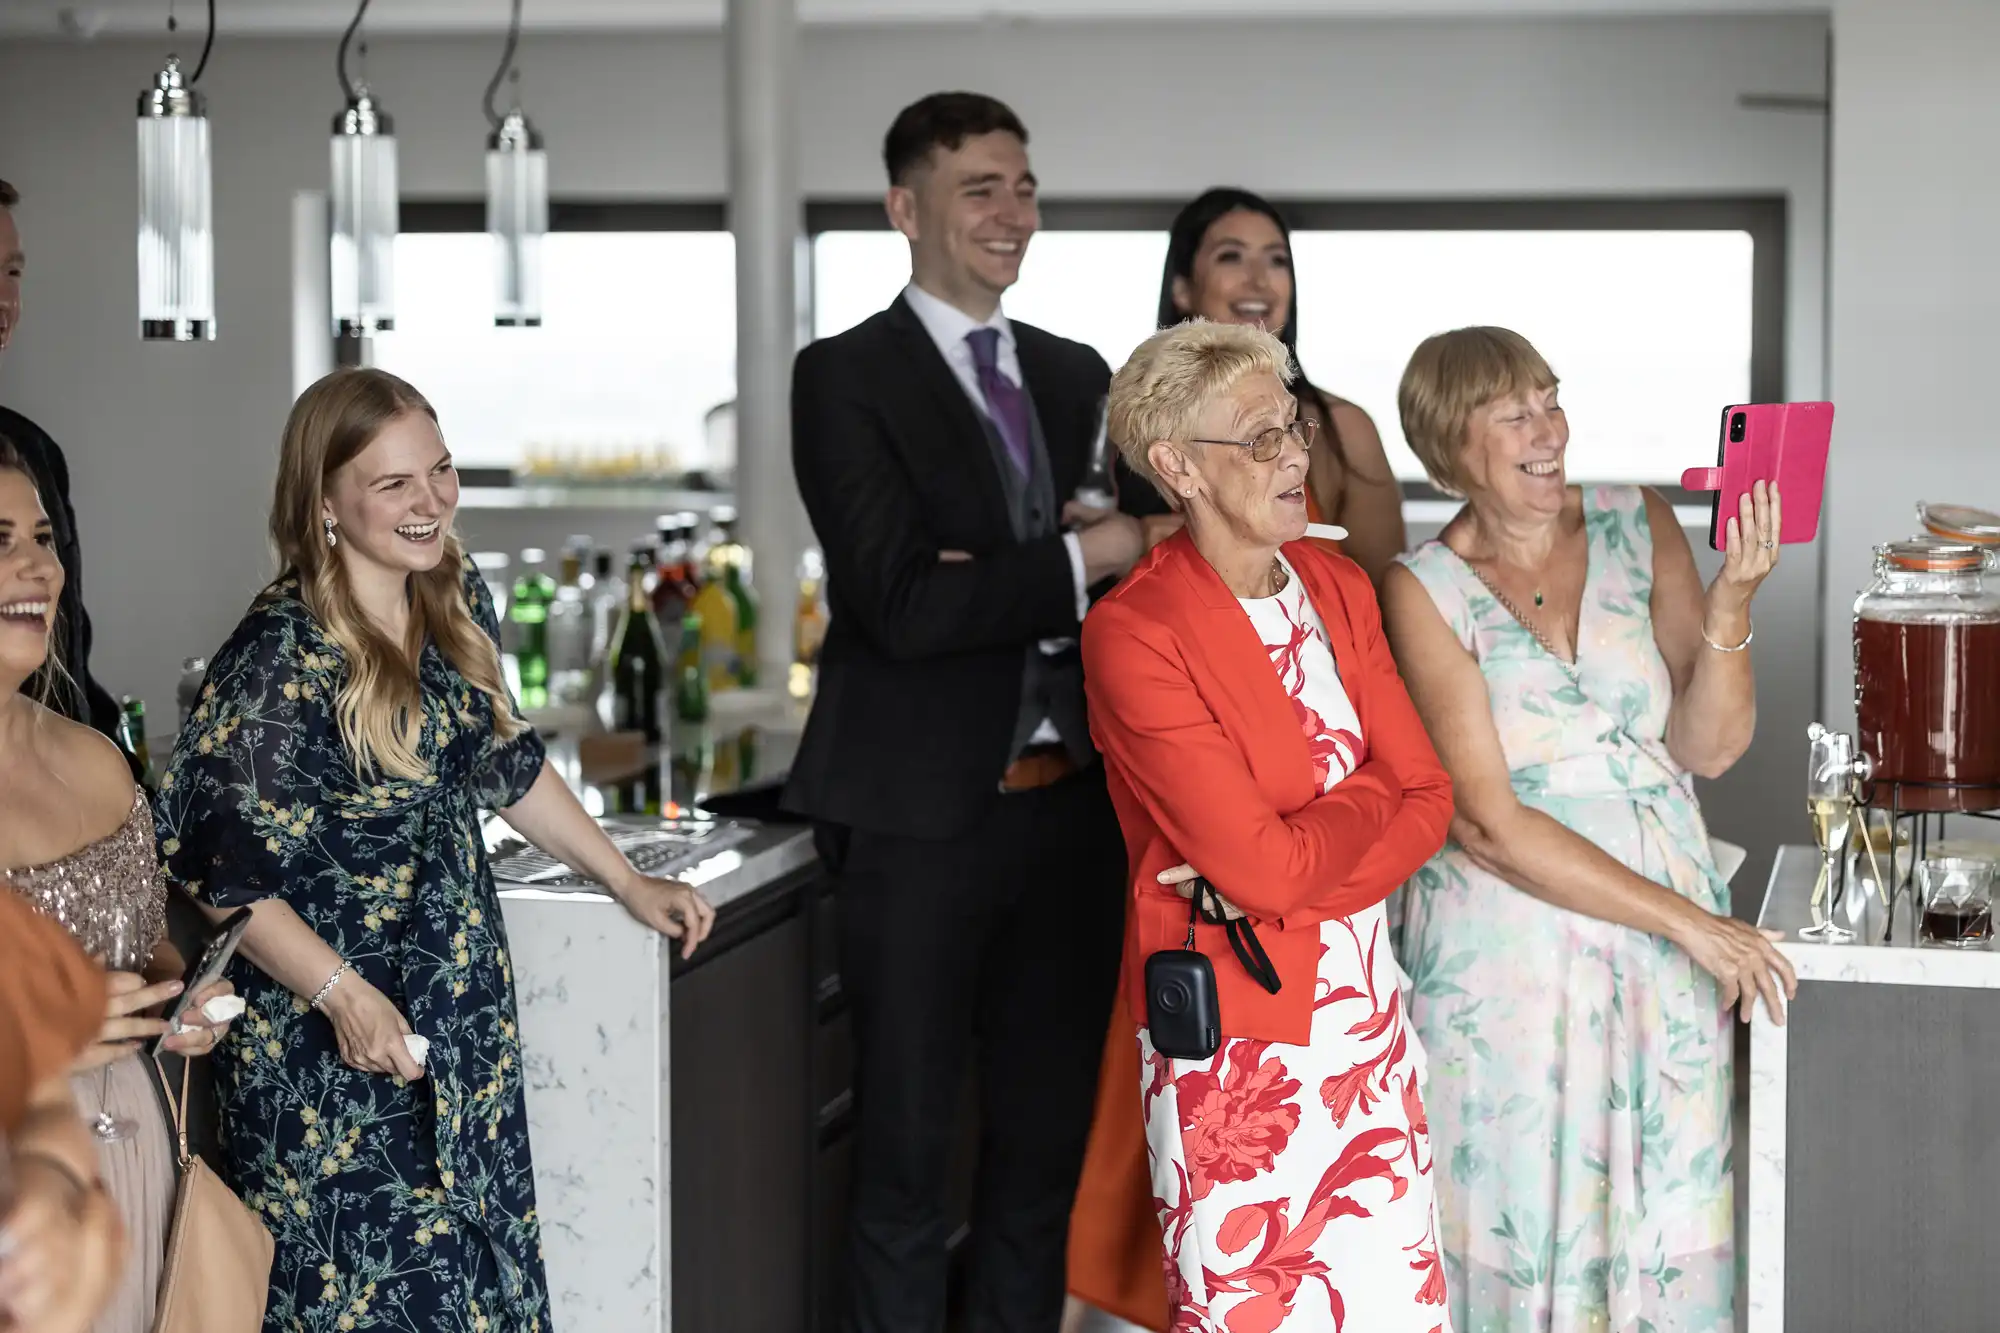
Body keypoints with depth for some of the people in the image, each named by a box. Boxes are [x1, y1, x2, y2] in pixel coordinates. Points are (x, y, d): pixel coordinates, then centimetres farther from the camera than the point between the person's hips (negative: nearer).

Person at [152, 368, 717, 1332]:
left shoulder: (458, 603, 2)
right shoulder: (284, 656, -20)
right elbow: (215, 861, -19)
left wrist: (628, 882, 18)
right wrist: (341, 992, -25)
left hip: (463, 1001, 7)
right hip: (335, 1035, -7)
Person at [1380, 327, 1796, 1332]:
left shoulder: (1640, 526, 1)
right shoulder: (1426, 592, -8)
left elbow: (1710, 748, -2)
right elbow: (1489, 824, -12)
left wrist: (1729, 605, -19)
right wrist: (1687, 919, -15)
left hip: (1670, 937, 3)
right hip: (1507, 940, -3)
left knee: (1665, 1212, 9)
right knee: (1521, 1209, 5)